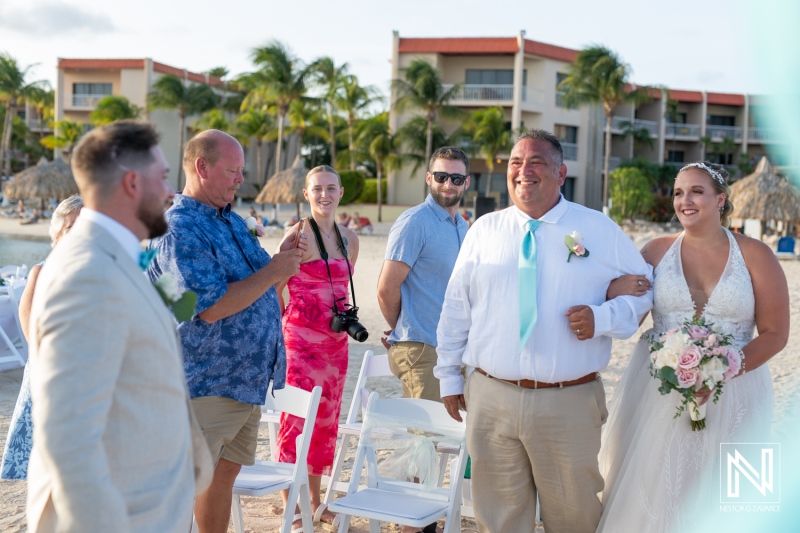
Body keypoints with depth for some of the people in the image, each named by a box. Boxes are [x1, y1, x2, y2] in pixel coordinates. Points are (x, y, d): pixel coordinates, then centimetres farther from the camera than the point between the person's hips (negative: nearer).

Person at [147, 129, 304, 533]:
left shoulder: (232, 220, 13)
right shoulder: (179, 228, -17)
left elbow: (256, 285, 19)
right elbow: (212, 307, -24)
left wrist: (284, 257, 0)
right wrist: (272, 272, -17)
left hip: (247, 380, 9)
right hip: (207, 386, -9)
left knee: (225, 473, 17)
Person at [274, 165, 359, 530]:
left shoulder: (349, 239, 10)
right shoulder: (299, 234, -11)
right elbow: (274, 288, -9)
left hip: (336, 342, 7)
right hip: (301, 340, -6)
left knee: (326, 422, 13)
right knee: (297, 420, -2)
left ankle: (315, 503, 25)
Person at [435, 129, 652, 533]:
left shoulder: (599, 230, 2)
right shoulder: (484, 231, 8)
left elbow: (643, 292, 6)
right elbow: (455, 308, 12)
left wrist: (602, 318, -13)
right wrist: (448, 377, 11)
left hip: (570, 404, -1)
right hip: (490, 398, 2)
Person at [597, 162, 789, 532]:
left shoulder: (755, 255, 0)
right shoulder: (657, 250, 4)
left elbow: (775, 333, -2)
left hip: (732, 397, -1)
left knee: (716, 499, 7)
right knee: (651, 488, 6)